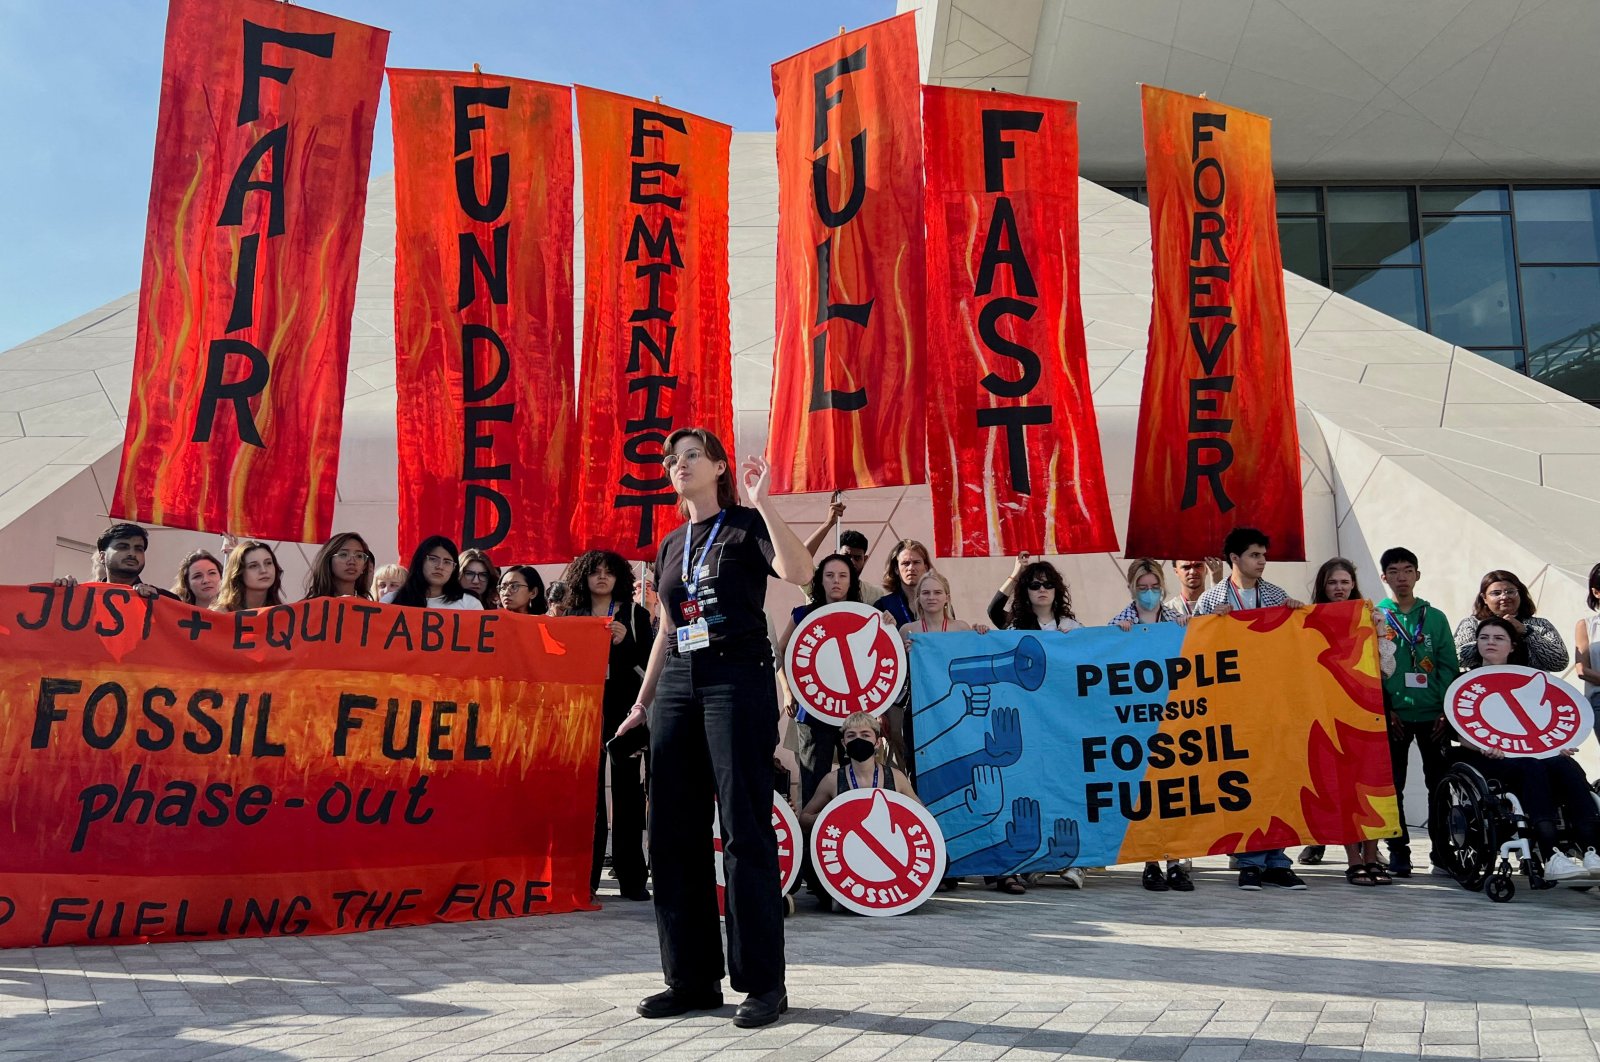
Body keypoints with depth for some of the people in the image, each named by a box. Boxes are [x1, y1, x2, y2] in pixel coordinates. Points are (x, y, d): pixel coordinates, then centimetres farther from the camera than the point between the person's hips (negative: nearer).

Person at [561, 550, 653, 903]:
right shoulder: (571, 615, 14)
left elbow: (648, 661, 3)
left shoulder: (634, 614, 8)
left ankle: (631, 877, 0)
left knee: (627, 788, -3)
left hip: (623, 706, -1)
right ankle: (586, 876, 5)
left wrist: (624, 641, -12)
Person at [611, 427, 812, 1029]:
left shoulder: (746, 526, 1)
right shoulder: (670, 545, 19)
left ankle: (763, 982, 2)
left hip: (738, 679, -6)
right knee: (673, 833, 4)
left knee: (745, 830, -7)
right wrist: (643, 702, 21)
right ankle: (693, 979, 14)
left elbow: (799, 572, -18)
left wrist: (763, 504, -19)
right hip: (678, 685, 7)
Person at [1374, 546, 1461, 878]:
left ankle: (1442, 852, 13)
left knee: (1440, 783, 4)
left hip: (1432, 714, 1)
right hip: (1393, 716, -1)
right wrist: (1385, 710, -7)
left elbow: (1449, 667, 6)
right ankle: (1398, 853, 10)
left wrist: (1446, 710, -4)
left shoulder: (1435, 617, 9)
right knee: (1392, 786, 2)